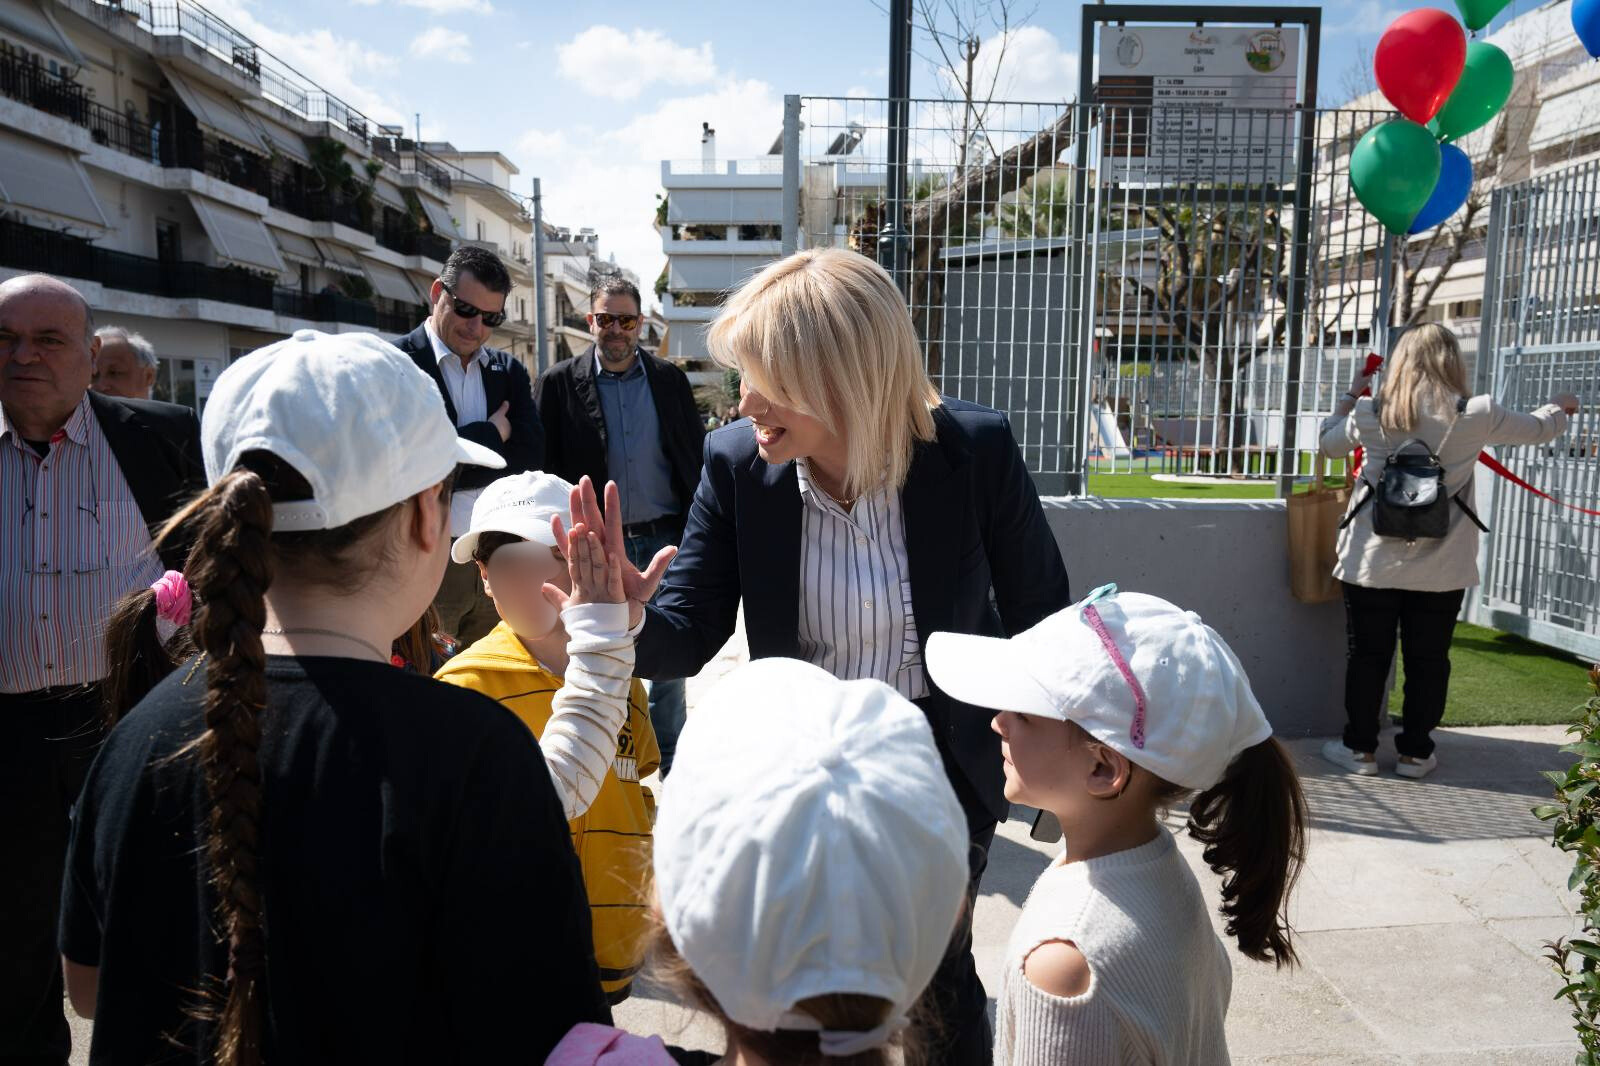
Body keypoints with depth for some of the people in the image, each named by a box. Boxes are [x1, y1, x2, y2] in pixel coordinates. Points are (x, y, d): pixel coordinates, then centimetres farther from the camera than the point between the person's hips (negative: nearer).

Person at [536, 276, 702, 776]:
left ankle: (670, 762, 26)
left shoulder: (670, 379, 5)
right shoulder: (560, 382, -1)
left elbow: (697, 458, 7)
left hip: (665, 538, 2)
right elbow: (546, 468, -1)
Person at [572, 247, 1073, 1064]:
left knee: (937, 972, 20)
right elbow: (689, 635, -13)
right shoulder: (735, 462, -16)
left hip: (943, 767, -1)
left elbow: (1039, 614, -7)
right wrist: (631, 620, -35)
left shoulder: (975, 448, -21)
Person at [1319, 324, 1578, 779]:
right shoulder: (1475, 415, -6)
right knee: (1428, 660, 11)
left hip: (1373, 562, 0)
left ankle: (1360, 747, 17)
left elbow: (1329, 443, 15)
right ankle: (1415, 752, 20)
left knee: (1367, 656, 10)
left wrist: (1350, 395, 25)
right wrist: (1560, 407, 34)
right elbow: (1538, 429, 12)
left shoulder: (1370, 413, -5)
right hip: (1440, 567, 0)